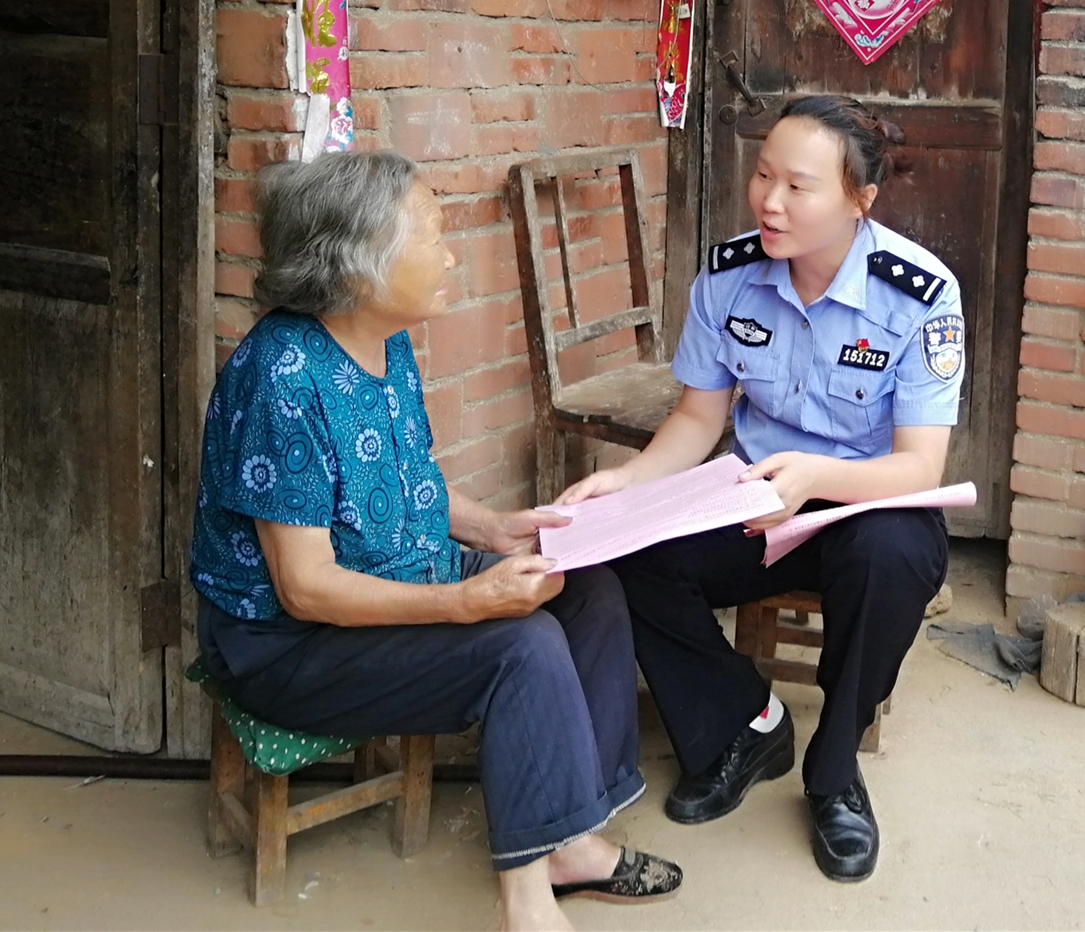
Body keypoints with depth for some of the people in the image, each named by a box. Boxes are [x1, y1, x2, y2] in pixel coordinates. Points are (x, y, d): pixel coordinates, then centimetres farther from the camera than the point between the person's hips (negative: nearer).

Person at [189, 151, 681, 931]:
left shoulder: (390, 345, 1)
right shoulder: (285, 377, -27)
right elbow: (305, 587, -28)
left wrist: (494, 528, -2)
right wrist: (468, 600, -34)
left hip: (404, 586, 10)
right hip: (286, 644, -9)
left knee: (592, 590, 0)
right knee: (525, 643, -25)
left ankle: (572, 838, 0)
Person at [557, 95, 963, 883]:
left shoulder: (922, 293, -19)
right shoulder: (729, 273, -8)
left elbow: (920, 467, -23)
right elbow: (698, 419, 2)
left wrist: (817, 475, -44)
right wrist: (627, 482, -19)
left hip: (872, 502, -3)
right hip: (759, 496, 3)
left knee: (891, 558, -39)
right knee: (631, 554, -25)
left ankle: (834, 771, -11)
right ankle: (745, 727, 2)